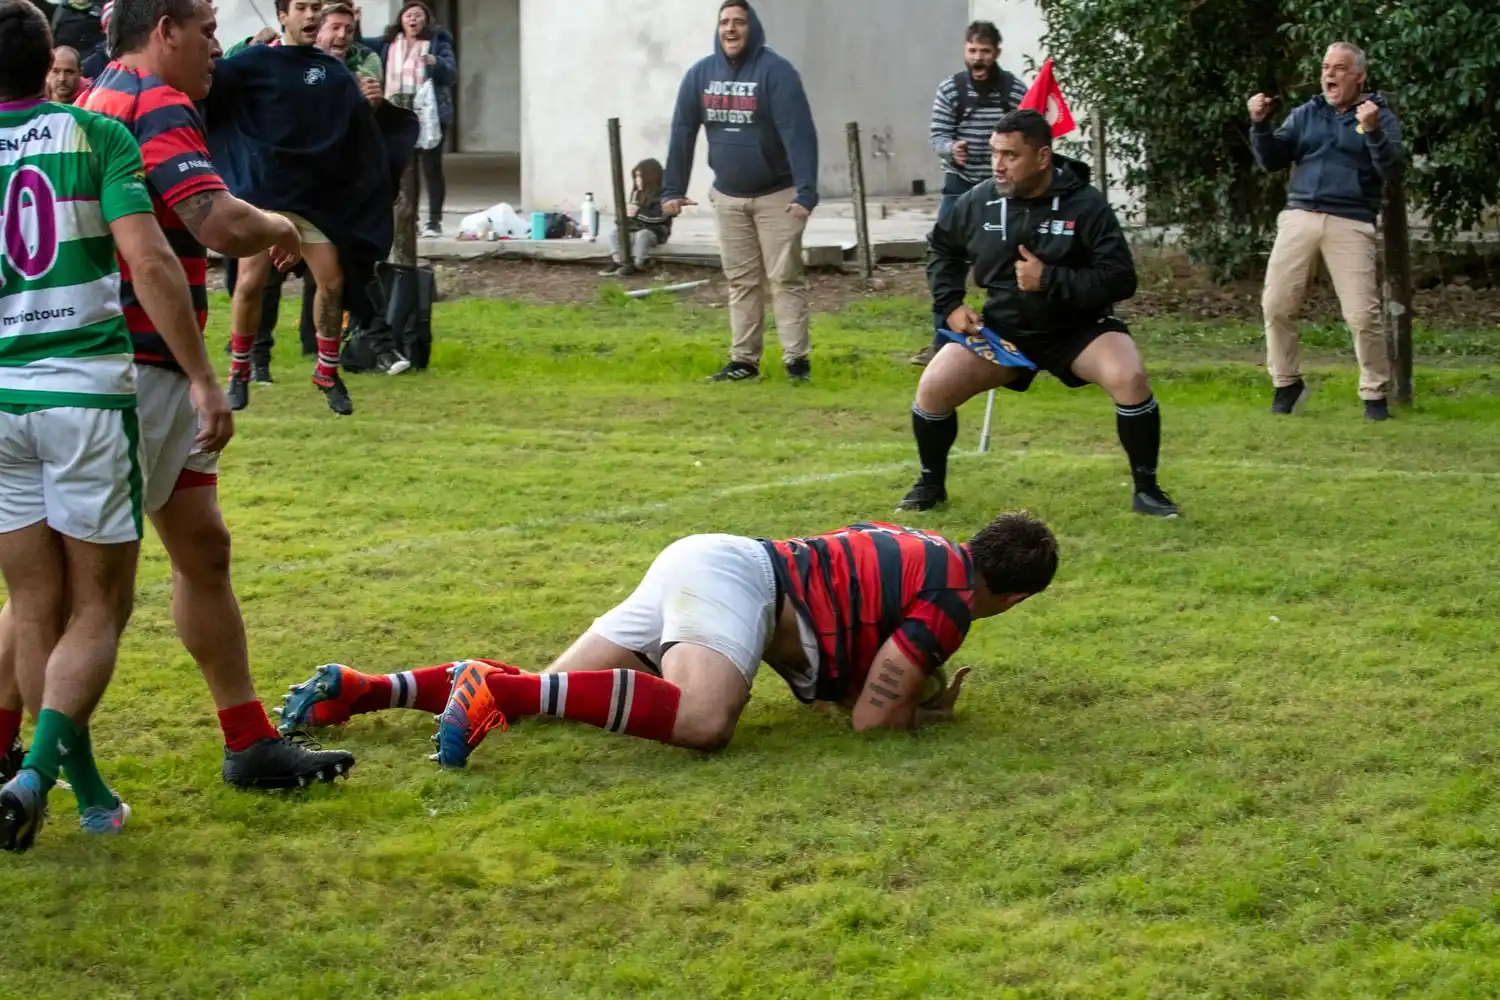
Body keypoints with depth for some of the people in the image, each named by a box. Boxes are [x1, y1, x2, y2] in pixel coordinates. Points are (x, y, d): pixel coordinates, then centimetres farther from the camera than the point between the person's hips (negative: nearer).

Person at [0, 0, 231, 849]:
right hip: (88, 390, -2)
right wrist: (204, 380, -11)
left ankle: (91, 793, 15)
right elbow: (150, 261, -12)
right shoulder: (97, 137, -1)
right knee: (99, 609, 5)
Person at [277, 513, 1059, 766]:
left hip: (697, 563, 9)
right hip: (732, 579, -9)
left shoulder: (920, 549, 22)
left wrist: (915, 687, 23)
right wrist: (928, 711, 9)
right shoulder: (951, 602, -6)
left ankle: (355, 691, -6)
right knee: (702, 722, -35)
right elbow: (872, 717, -10)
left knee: (539, 695, 4)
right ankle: (497, 689, -39)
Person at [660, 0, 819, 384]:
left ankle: (797, 359, -1)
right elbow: (682, 133, 4)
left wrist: (806, 192, -30)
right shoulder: (700, 74, 0)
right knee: (741, 281, 9)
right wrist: (672, 189, 0)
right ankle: (744, 361, 13)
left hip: (776, 195, -5)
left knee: (785, 278, -3)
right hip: (727, 197, 5)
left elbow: (799, 133, -22)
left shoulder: (775, 72, -16)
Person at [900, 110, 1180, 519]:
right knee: (933, 390, -14)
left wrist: (1049, 280, -27)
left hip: (1077, 328, -3)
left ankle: (1146, 489, -10)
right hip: (1003, 330, 3)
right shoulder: (978, 202, -7)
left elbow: (1120, 279, -20)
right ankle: (931, 485, 14)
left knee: (1130, 378, -29)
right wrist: (950, 304, 1)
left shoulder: (1085, 205, -18)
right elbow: (942, 248, 14)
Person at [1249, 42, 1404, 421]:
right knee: (1276, 306, -3)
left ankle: (1375, 394, 6)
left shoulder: (1379, 116, 6)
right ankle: (1287, 383, 14)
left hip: (1350, 224, -3)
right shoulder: (1306, 114, 15)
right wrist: (1260, 124, -5)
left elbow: (1392, 169, -7)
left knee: (1362, 315, -8)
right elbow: (1271, 161, 11)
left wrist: (1373, 131, -23)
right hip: (1299, 218, 3)